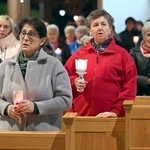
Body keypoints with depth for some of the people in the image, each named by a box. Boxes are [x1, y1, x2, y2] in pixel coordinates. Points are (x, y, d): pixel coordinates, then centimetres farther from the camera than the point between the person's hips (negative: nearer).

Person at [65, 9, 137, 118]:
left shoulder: (122, 54, 4)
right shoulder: (79, 54, 12)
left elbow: (129, 87, -2)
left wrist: (116, 111, -11)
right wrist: (74, 82, -6)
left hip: (109, 117, -2)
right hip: (81, 115, 2)